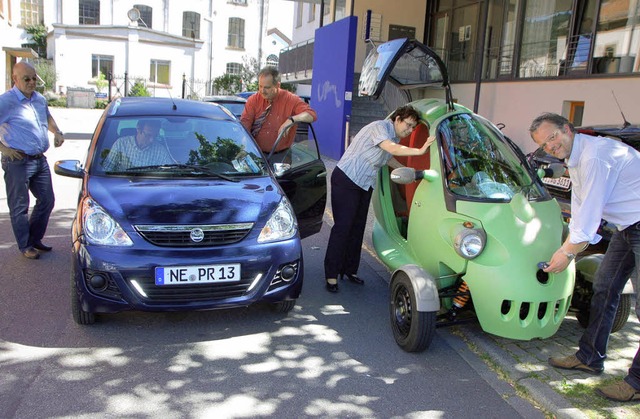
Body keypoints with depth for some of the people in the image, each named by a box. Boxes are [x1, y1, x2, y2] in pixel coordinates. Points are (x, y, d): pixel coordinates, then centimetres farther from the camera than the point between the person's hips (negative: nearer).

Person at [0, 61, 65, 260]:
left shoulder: (40, 99, 10)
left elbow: (48, 117, 30)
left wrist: (57, 132, 13)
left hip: (40, 160, 7)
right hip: (18, 163, -7)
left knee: (47, 201, 13)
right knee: (20, 207, 3)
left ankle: (35, 239, 29)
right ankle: (25, 246, 15)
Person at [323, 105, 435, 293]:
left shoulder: (395, 137, 9)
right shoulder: (379, 127, -18)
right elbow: (392, 149, -34)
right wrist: (420, 150, -37)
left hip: (365, 184, 9)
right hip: (345, 180, -9)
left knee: (358, 227, 10)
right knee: (343, 226, -10)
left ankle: (349, 269, 21)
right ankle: (331, 274, -4)